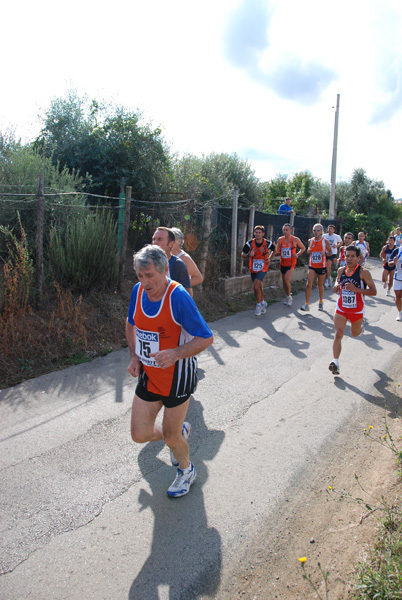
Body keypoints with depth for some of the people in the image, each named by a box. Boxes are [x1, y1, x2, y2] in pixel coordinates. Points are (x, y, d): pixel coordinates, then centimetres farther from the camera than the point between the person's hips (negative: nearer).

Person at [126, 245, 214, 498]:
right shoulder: (138, 291, -5)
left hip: (177, 375, -6)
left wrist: (176, 353, -34)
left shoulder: (178, 297, -24)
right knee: (140, 434, 8)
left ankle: (187, 470, 42)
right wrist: (134, 356, 4)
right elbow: (131, 324, 15)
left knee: (170, 437, 8)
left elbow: (206, 338, -20)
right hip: (149, 373, 6)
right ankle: (181, 431, 40)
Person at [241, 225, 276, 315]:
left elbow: (274, 249, 14)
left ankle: (259, 304, -2)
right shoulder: (250, 243, -8)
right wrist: (249, 255, -22)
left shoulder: (267, 243, -9)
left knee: (256, 286, -19)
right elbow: (242, 255, -1)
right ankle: (262, 302, 34)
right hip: (253, 268, 3)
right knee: (259, 287, 13)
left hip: (262, 268, -3)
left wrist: (270, 258, 2)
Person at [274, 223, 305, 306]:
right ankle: (288, 297, 30)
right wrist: (275, 249, -20)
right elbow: (277, 251, 3)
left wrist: (297, 254, -9)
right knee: (284, 281, 10)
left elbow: (303, 248, 6)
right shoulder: (280, 239, 0)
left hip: (291, 263, -4)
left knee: (287, 279, -20)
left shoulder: (295, 239, -7)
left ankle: (289, 296, 0)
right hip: (282, 263, 4)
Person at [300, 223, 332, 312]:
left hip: (322, 266, -2)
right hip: (312, 266, 2)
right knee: (309, 284, -12)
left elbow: (330, 252, 3)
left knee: (320, 285, 11)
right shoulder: (310, 241, 5)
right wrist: (308, 251, -3)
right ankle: (307, 304, -11)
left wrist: (325, 253, -18)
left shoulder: (325, 241, -5)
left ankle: (321, 302, 34)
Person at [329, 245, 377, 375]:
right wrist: (336, 287, -5)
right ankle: (335, 362, -15)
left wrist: (356, 289, -28)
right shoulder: (341, 270, 0)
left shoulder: (363, 272, -15)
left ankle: (360, 326, 56)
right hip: (341, 308, 2)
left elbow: (373, 291, -15)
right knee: (338, 334, -13)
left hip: (357, 310, -2)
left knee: (354, 334, 20)